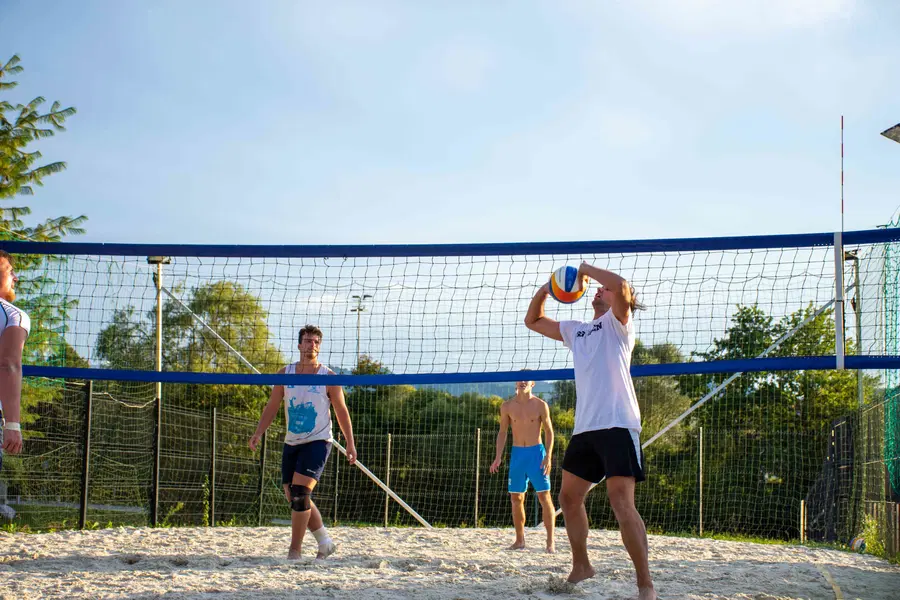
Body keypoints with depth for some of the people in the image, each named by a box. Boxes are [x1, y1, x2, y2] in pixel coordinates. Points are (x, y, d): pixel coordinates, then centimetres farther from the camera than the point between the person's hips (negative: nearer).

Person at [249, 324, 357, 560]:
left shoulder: (328, 377, -3)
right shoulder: (285, 373, 5)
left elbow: (341, 412, 3)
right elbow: (272, 406, 8)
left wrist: (350, 443, 1)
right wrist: (258, 433, -2)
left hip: (318, 442, -5)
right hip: (291, 443, 5)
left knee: (300, 493, -17)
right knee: (294, 497, 9)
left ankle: (294, 550, -10)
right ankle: (324, 542, 24)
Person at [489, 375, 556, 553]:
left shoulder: (540, 405, -3)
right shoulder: (507, 406, 4)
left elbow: (549, 432, 1)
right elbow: (502, 432, 10)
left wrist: (548, 457, -9)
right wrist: (498, 457, 1)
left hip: (536, 452, -3)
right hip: (517, 453, 3)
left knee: (544, 497, -6)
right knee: (516, 498, 5)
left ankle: (550, 541, -4)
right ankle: (520, 540, 16)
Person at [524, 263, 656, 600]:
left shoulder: (618, 322, 4)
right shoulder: (576, 330, 23)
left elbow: (622, 287, -17)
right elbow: (532, 321, 32)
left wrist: (586, 268, -3)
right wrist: (544, 291, 16)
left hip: (617, 425, -8)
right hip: (584, 428, 8)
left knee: (621, 502, -17)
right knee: (569, 498, 14)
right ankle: (581, 567, 31)